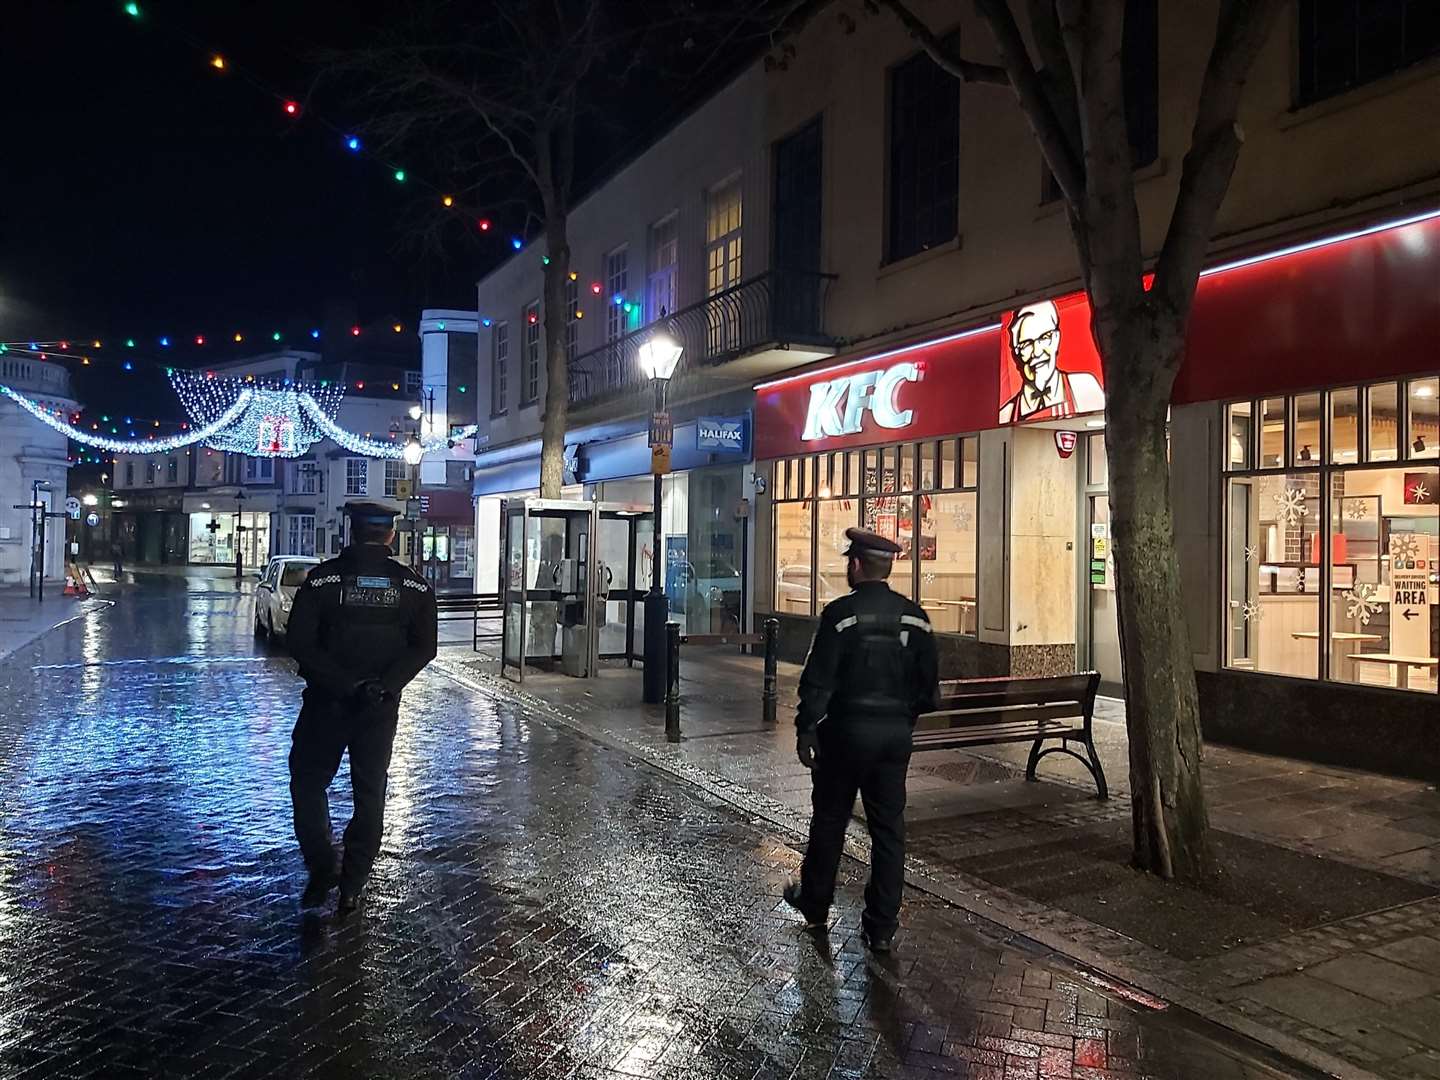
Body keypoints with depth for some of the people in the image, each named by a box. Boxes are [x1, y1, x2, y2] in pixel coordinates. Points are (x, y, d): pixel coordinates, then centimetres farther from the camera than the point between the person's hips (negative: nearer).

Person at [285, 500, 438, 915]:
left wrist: (343, 684, -12)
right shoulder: (413, 586, -3)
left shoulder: (322, 578, -7)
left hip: (326, 702, -2)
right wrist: (383, 685, -10)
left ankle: (322, 869, 9)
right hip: (381, 708, 2)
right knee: (370, 793, 12)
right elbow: (423, 648, -7)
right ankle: (351, 888, 15)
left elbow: (299, 643, -13)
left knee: (308, 784, 16)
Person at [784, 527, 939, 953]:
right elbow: (929, 685, 7)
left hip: (847, 730, -4)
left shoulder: (840, 613, -14)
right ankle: (882, 926, 14)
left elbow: (818, 680, -15)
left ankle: (815, 903, 30)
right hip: (896, 734, 4)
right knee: (889, 827, 10)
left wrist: (805, 731, -7)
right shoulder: (915, 617, 3)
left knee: (829, 820, 13)